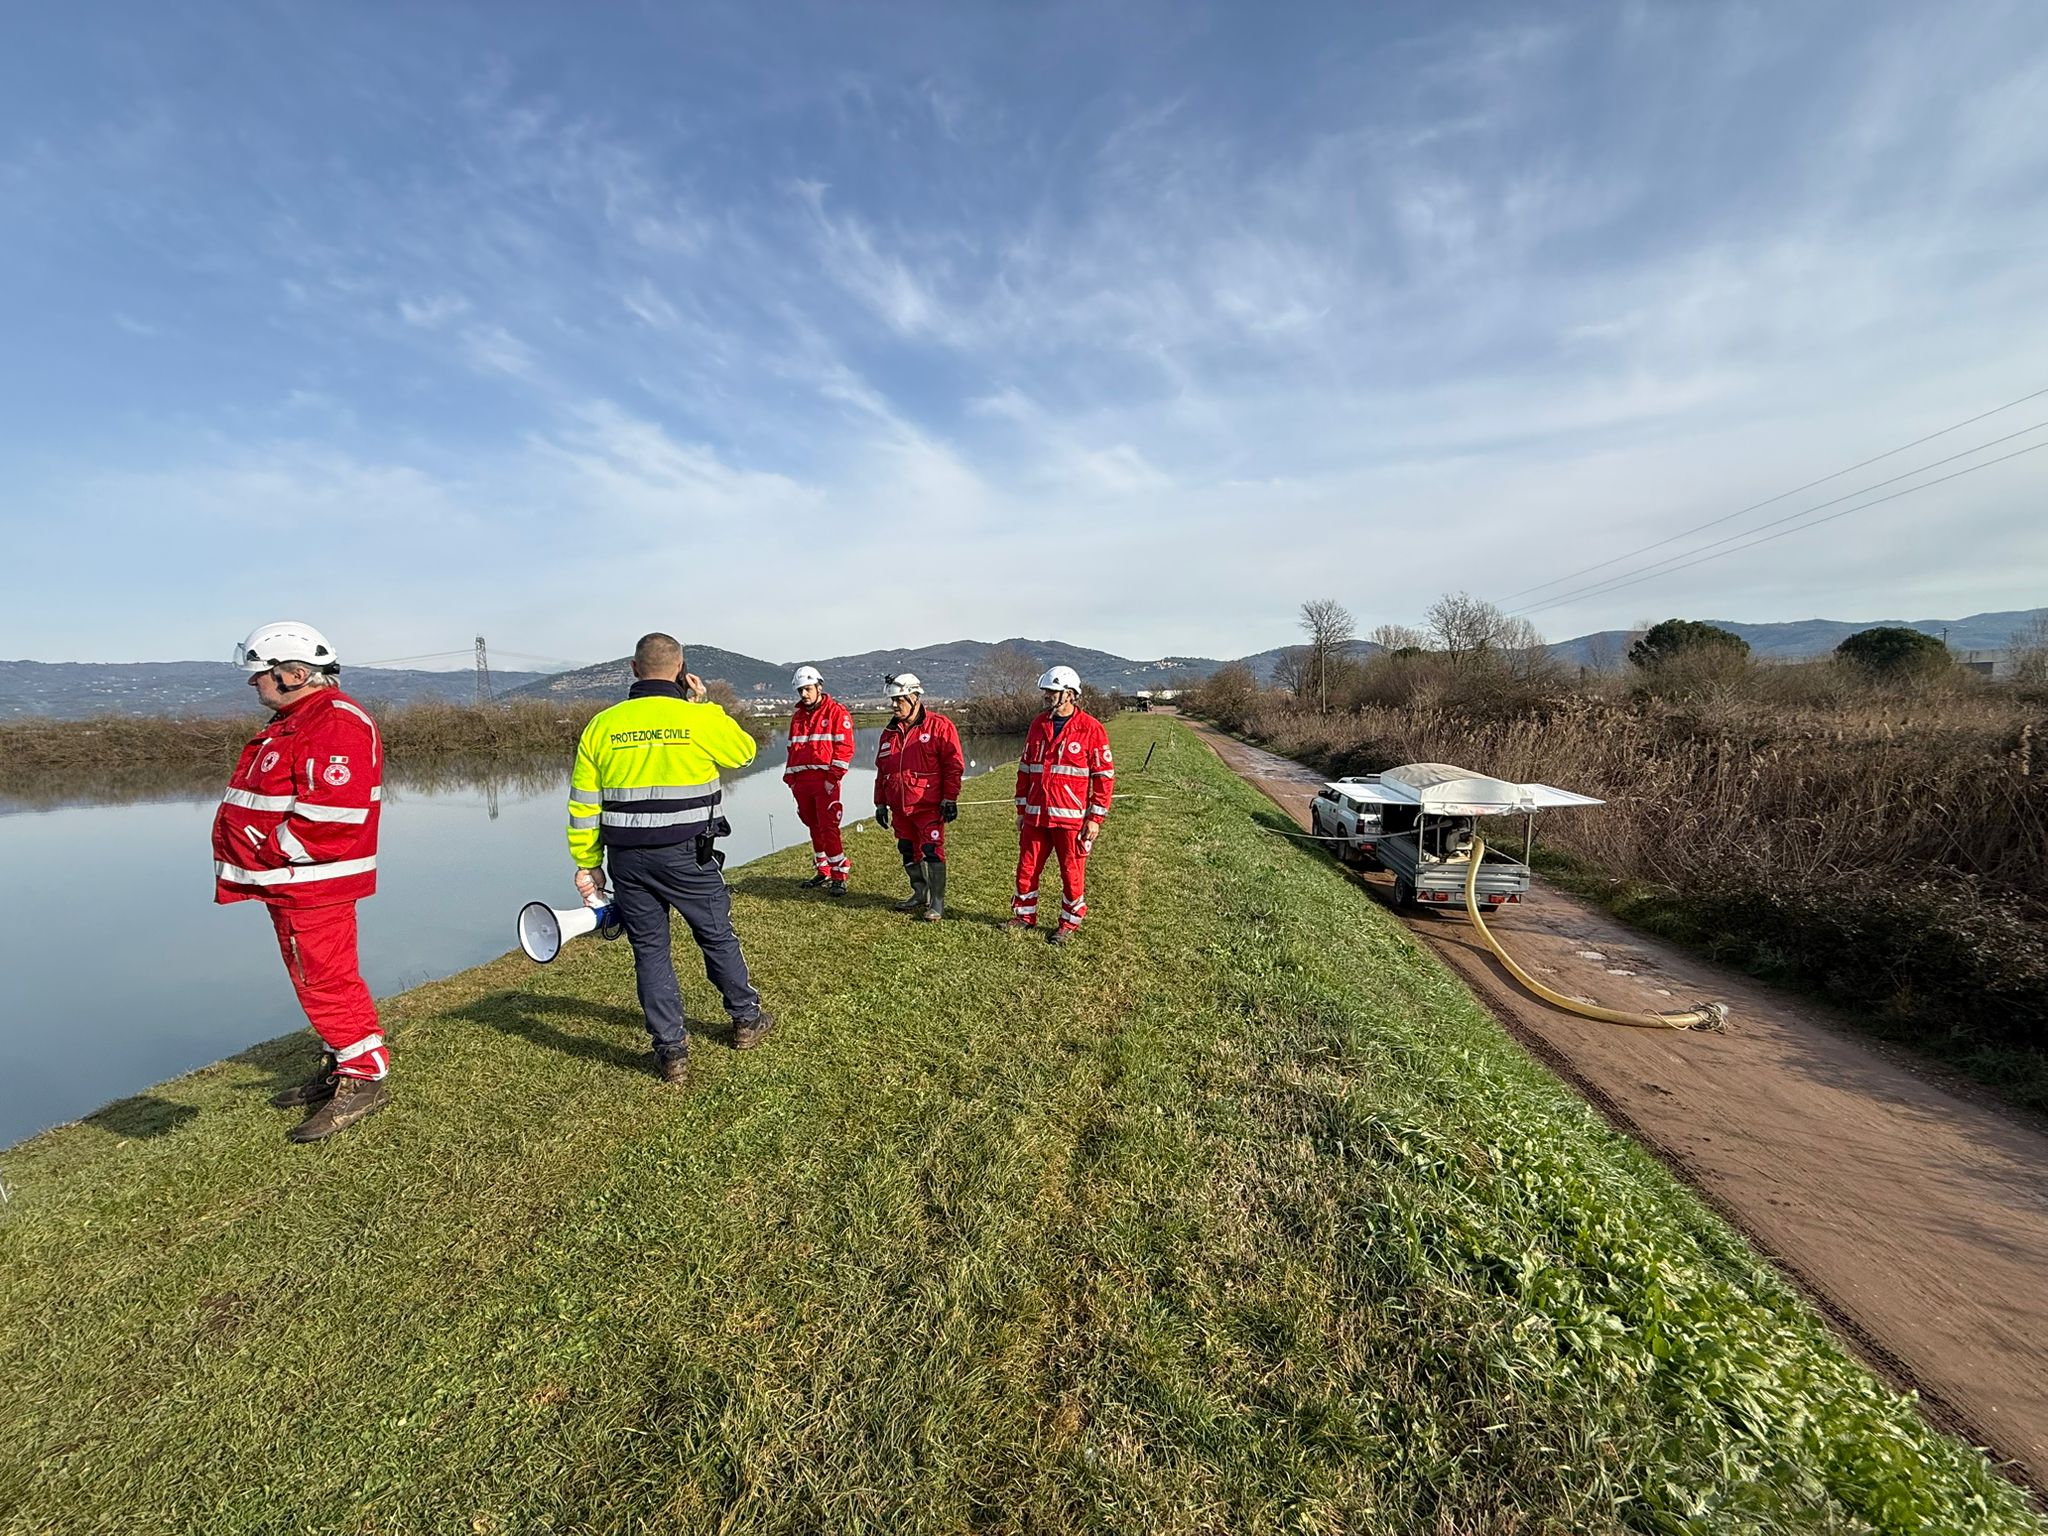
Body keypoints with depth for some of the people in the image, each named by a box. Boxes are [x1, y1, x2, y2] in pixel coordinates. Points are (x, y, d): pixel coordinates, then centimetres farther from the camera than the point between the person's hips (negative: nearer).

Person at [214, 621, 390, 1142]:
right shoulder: (291, 722, 17)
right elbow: (260, 801, 24)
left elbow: (330, 812, -26)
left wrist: (272, 850, -16)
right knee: (316, 980, 17)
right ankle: (339, 1066, 29)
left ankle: (364, 1079, 5)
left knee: (326, 981, -5)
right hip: (288, 882, 11)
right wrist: (254, 860, 10)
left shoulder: (337, 724, -18)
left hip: (312, 883, -11)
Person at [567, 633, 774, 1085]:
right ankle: (747, 1020, 31)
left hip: (628, 860, 2)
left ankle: (671, 1051, 18)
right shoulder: (701, 718, -10)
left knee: (650, 951, 12)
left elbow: (583, 804, 3)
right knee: (718, 938, 15)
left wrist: (587, 864, 11)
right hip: (689, 857, -2)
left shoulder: (601, 725, 1)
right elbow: (744, 751, 10)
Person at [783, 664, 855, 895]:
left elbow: (845, 746, -9)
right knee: (814, 827, 11)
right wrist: (790, 777, 15)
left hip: (825, 780, -7)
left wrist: (833, 777, -15)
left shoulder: (836, 712, -3)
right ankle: (824, 872, 21)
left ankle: (839, 876, -4)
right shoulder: (797, 716, 19)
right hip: (801, 780, 7)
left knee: (828, 827, -9)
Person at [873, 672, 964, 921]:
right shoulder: (890, 731, 13)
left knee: (932, 852, -6)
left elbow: (954, 765, -9)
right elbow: (881, 770, 20)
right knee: (909, 852, 15)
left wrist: (950, 798, -12)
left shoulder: (938, 726, -7)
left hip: (929, 806, -7)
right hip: (899, 807, 7)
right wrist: (880, 803, 17)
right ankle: (920, 895, 30)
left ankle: (937, 903, 4)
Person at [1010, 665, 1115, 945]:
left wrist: (1095, 818, -9)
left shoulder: (1091, 728, -7)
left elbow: (1105, 776, -6)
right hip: (1035, 815, 5)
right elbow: (1025, 768, 15)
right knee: (1027, 868, 10)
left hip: (1071, 817, -5)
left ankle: (1069, 924, 22)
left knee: (1072, 872, 6)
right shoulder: (1038, 725, 9)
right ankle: (1025, 917, 27)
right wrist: (1021, 809, 12)